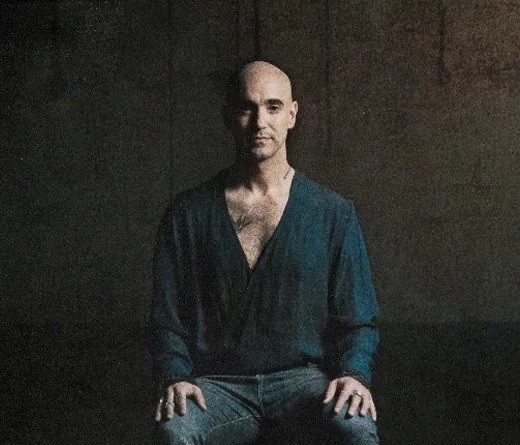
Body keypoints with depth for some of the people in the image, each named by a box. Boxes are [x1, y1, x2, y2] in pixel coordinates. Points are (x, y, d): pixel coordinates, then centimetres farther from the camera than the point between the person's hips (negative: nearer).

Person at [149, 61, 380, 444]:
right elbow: (167, 316, 7)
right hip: (219, 383, 0)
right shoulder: (189, 214, 5)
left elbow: (358, 318, 5)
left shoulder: (333, 213, 5)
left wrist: (354, 374, -14)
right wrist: (177, 377, -11)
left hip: (303, 375, 0)